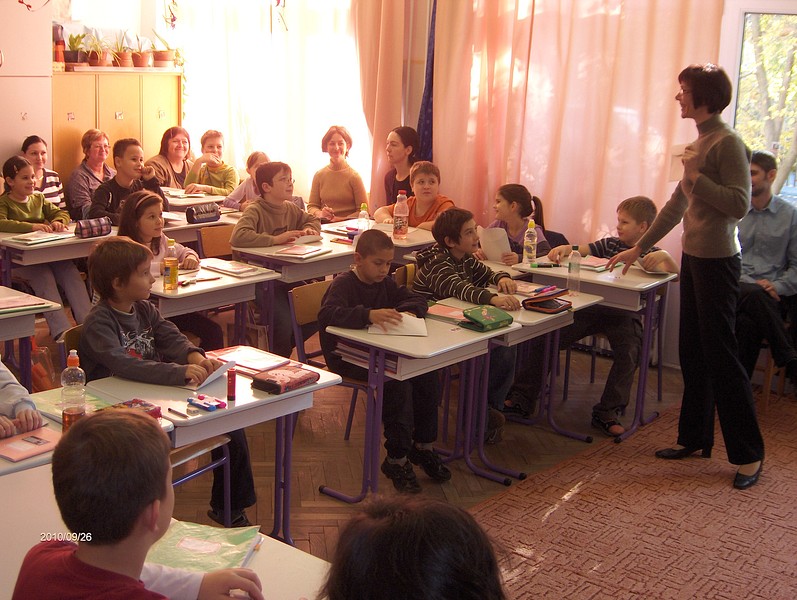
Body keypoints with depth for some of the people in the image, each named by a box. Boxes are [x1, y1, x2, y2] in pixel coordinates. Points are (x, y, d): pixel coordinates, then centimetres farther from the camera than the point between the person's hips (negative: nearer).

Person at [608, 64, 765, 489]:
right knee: (692, 353, 14)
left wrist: (697, 177, -16)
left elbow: (740, 205, -21)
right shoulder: (699, 143, 14)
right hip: (693, 258, 9)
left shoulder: (727, 143, -13)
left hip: (717, 262, -9)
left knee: (720, 355, -4)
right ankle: (695, 438, 26)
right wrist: (639, 248, 23)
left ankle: (748, 454, 6)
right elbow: (676, 206, 21)